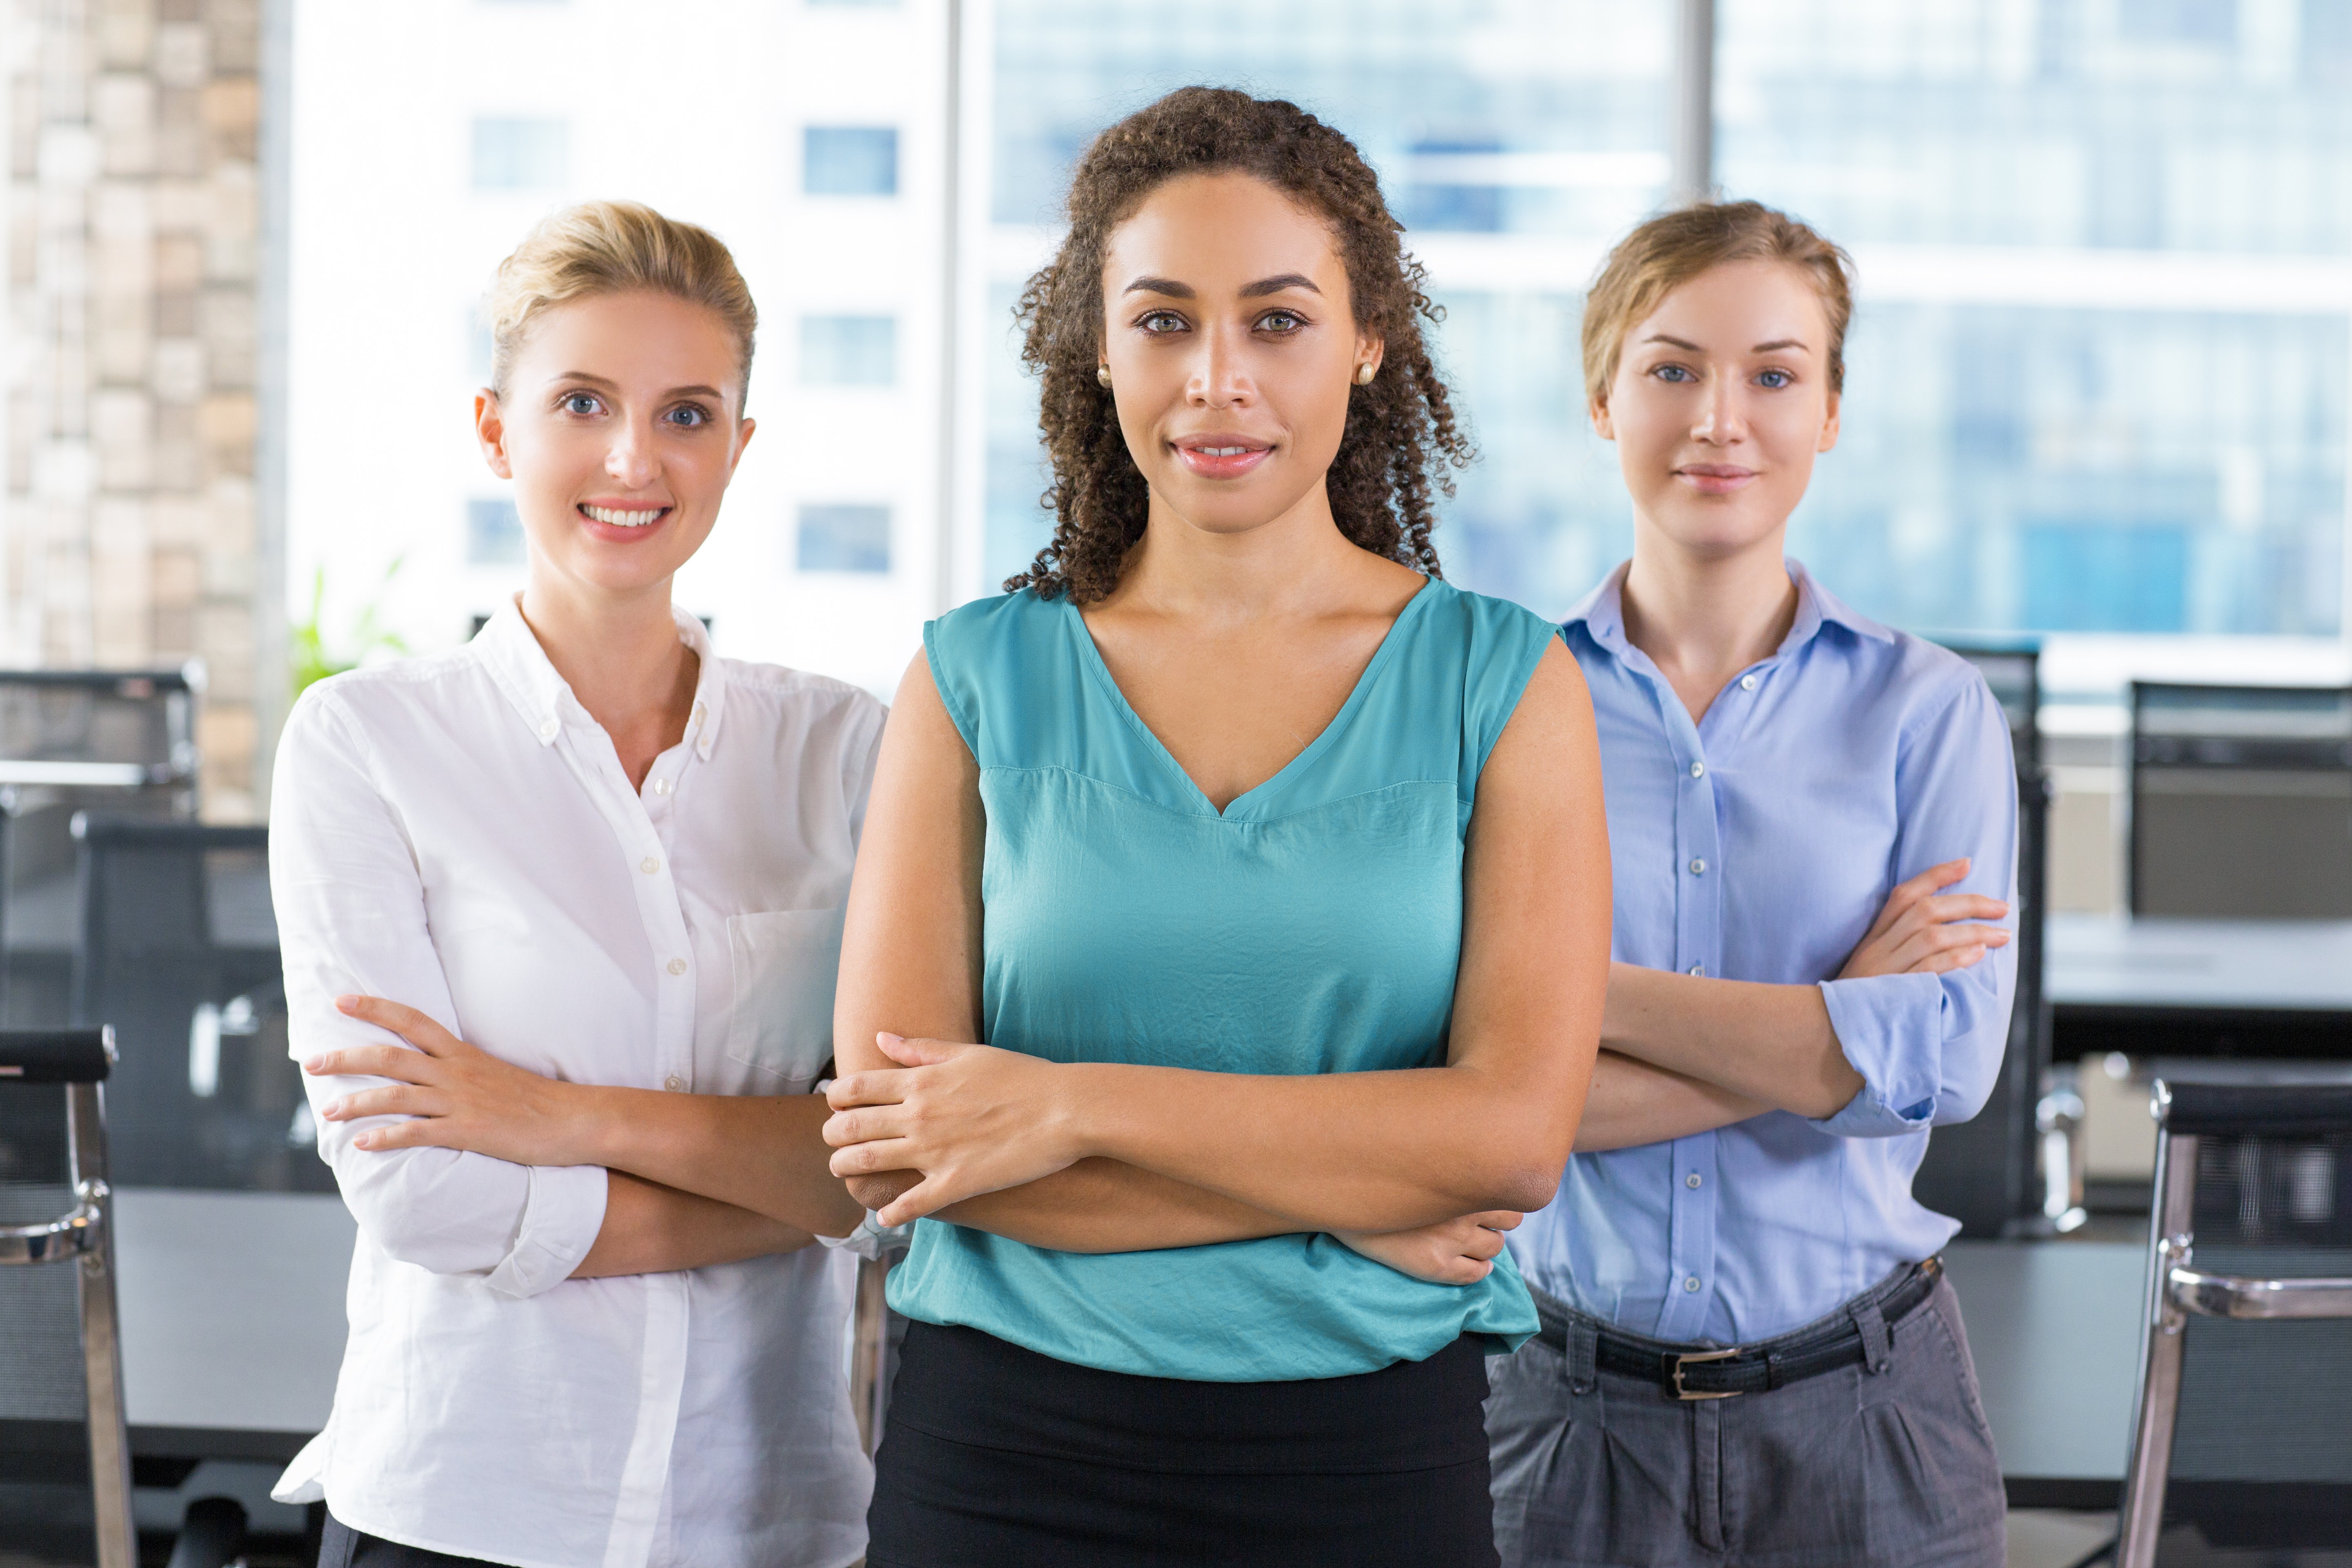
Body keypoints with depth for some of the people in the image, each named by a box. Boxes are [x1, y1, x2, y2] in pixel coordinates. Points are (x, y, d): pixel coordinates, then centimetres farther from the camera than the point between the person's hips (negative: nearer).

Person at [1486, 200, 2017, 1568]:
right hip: (1566, 1402, 0)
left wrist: (1583, 989, -15)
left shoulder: (1927, 710, 1)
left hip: (1860, 1406, 0)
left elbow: (1949, 1056, -13)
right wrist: (1835, 1028, -16)